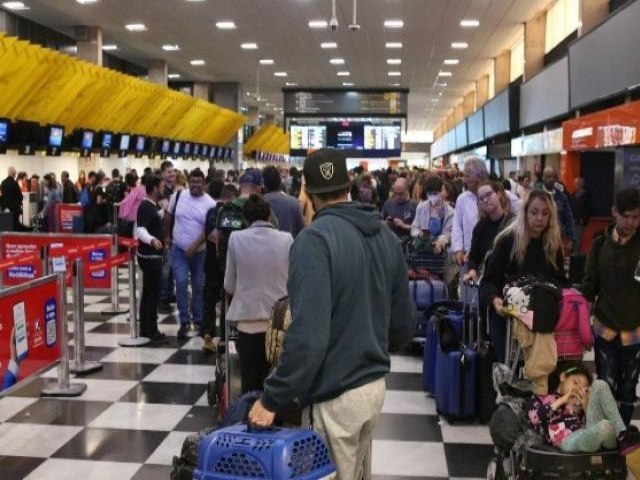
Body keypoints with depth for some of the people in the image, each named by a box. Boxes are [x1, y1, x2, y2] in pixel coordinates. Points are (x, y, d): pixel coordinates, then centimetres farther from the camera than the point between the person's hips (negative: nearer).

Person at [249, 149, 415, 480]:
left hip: (336, 393, -7)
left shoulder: (315, 238, -18)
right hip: (376, 384, 7)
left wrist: (272, 399, -18)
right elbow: (405, 321, 8)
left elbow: (307, 334, -26)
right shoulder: (386, 235, 4)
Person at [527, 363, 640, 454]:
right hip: (568, 441, -5)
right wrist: (561, 400, 3)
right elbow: (533, 418, -3)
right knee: (605, 426, -41)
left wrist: (585, 404, 2)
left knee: (599, 385, -2)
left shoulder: (578, 401, 30)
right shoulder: (541, 397, 21)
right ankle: (621, 441, -9)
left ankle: (622, 435, -13)